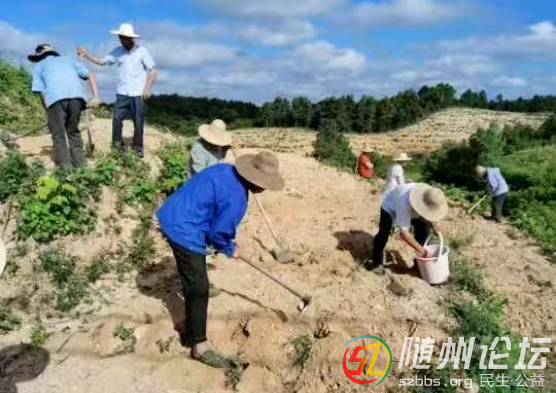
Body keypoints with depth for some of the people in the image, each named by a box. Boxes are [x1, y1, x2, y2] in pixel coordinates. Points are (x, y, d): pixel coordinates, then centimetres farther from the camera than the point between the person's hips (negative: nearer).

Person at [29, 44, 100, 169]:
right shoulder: (68, 60, 34)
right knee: (74, 132, 17)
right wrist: (95, 97, 10)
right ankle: (80, 165, 14)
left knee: (59, 136, 4)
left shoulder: (39, 66, 25)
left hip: (55, 97, -3)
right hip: (76, 95, 3)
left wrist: (49, 113, 19)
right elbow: (90, 75, 19)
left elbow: (42, 93, 12)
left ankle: (66, 169, -2)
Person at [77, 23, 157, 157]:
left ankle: (138, 147, 16)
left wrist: (147, 89, -10)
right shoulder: (117, 51, 7)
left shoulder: (142, 51, -2)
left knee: (138, 121, 3)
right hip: (122, 93, 3)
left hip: (138, 94, -3)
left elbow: (153, 70, -3)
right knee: (117, 118, -5)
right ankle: (117, 145, 9)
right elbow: (102, 62, 11)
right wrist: (86, 55, -2)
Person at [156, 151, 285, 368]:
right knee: (199, 288, -4)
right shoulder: (236, 198, -23)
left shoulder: (226, 170, 3)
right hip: (183, 230, -10)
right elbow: (218, 232, -16)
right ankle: (199, 346, 4)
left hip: (172, 216, 10)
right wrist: (230, 249, 6)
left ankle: (192, 285, 63)